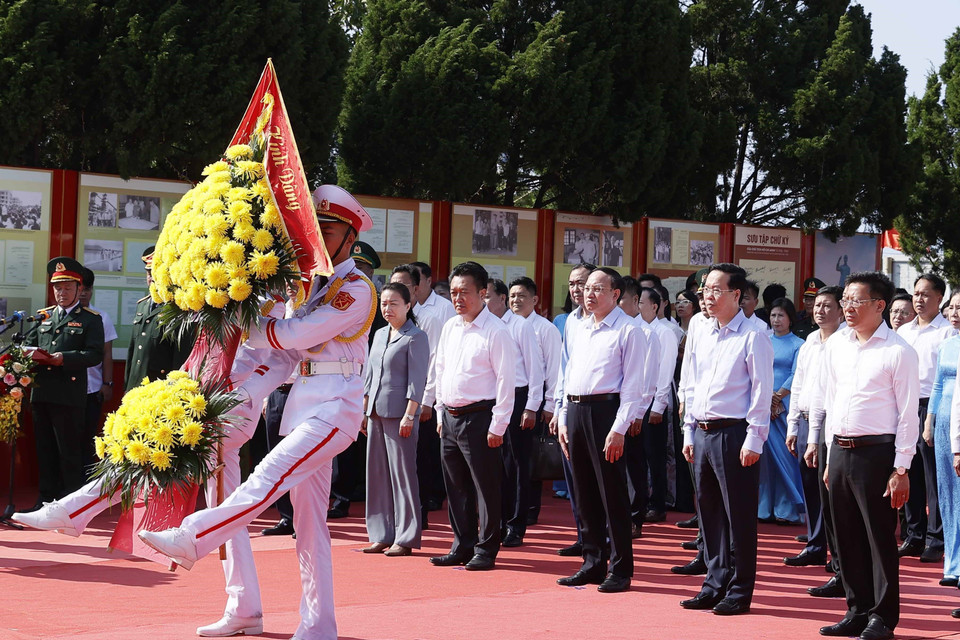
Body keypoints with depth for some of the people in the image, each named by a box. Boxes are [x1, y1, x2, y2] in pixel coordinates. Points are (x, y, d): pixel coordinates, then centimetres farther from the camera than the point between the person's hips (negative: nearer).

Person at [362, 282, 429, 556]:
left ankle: (405, 538, 1)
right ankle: (381, 535, 14)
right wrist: (364, 410, 15)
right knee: (377, 472, 8)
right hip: (376, 413, 7)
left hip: (400, 414, -7)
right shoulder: (380, 335, 16)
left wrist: (409, 416, -16)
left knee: (402, 472, -4)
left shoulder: (415, 338, -6)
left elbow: (417, 380, -11)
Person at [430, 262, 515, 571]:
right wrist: (441, 413, 16)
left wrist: (498, 426, -15)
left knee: (485, 486, -1)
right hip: (450, 416, 7)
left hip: (479, 417, -7)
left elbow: (506, 380, -12)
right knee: (456, 486, 12)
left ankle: (486, 550, 7)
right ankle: (462, 547, 22)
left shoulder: (495, 331, -10)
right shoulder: (450, 328, 12)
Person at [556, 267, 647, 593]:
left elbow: (633, 384, -10)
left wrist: (619, 428, -16)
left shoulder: (628, 331, -5)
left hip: (604, 409, -7)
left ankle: (621, 570, 1)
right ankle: (592, 563, 19)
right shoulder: (580, 329, 17)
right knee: (584, 493, 11)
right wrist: (564, 419, 14)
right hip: (575, 410, 7)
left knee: (612, 493, -5)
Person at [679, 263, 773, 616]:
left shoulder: (752, 338, -7)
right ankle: (715, 584, 21)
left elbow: (762, 392, -9)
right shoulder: (698, 336, 13)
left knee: (739, 515, -1)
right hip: (702, 433, 7)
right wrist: (689, 433, 14)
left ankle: (739, 591, 6)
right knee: (709, 511, 11)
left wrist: (753, 440, -14)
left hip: (734, 434, -7)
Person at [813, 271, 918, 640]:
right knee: (847, 537, 11)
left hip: (875, 452, -6)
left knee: (880, 537, -1)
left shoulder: (898, 351, -8)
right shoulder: (836, 345, 11)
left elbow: (908, 414, -8)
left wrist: (901, 469, -12)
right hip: (839, 451, 6)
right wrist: (831, 457, 15)